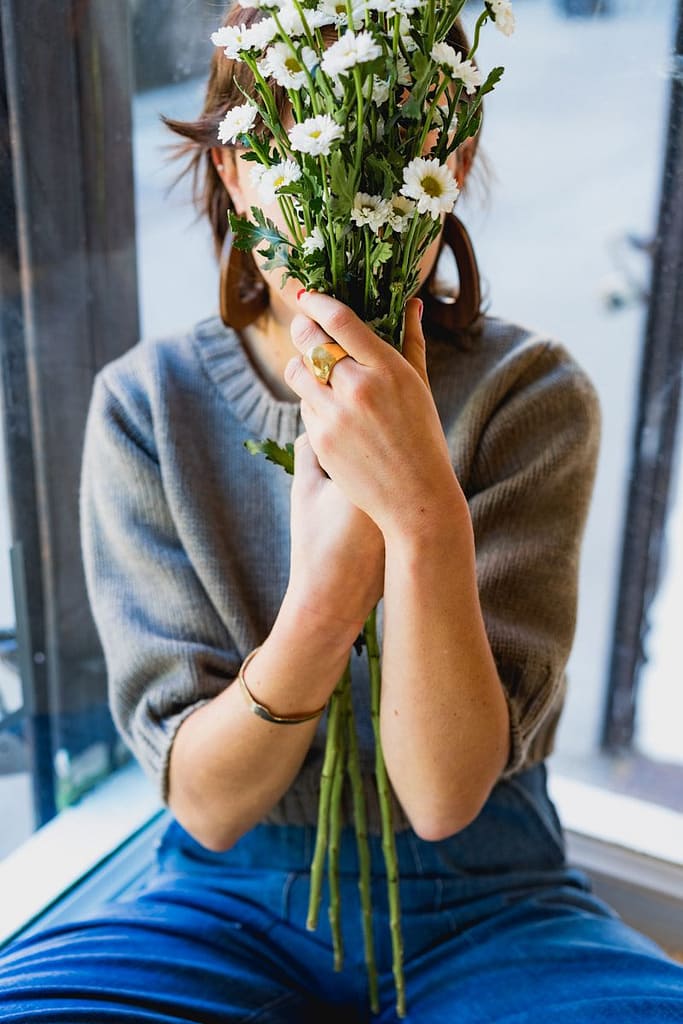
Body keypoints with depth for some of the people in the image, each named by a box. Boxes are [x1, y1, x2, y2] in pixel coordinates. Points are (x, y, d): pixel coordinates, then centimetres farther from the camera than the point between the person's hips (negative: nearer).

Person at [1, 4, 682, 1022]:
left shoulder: (530, 393, -12)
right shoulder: (147, 403, -9)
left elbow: (444, 795, -17)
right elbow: (207, 804, -12)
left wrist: (425, 514, -32)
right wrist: (324, 597, -30)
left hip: (484, 907, 0)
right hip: (232, 897, 1)